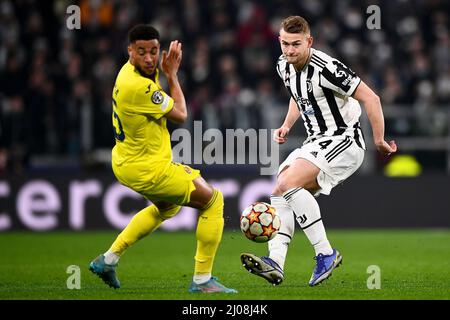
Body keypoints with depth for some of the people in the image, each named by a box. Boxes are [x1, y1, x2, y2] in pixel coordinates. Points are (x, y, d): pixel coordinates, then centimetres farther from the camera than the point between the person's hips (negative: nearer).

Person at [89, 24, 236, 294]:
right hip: (146, 170, -10)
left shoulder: (131, 70, -2)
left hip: (126, 162, 10)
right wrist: (172, 74, -5)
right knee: (213, 201, 2)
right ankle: (202, 279, 4)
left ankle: (109, 260, 34)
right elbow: (181, 115, -15)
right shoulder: (138, 86, -30)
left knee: (168, 206, 37)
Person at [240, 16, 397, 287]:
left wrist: (379, 140, -14)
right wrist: (287, 126, 13)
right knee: (281, 195, -5)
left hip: (343, 140, -9)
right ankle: (276, 264, -15)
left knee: (288, 184, -24)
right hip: (316, 142, 9)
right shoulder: (285, 66, 5)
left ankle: (326, 253, -20)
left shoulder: (326, 69, -21)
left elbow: (370, 98, -18)